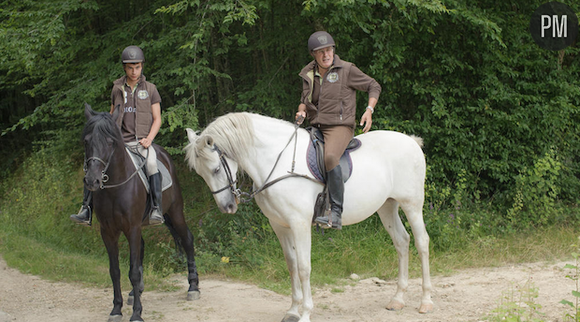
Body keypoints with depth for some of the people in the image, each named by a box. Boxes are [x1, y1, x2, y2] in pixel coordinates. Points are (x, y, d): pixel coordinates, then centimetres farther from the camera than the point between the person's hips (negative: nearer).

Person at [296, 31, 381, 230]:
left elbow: (374, 87, 5)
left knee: (330, 156, -35)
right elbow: (305, 100, 22)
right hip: (315, 129, 7)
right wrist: (302, 111, -1)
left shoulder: (347, 70, -3)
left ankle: (336, 213, -36)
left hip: (340, 127, -7)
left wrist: (369, 110, -10)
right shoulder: (309, 75, 10)